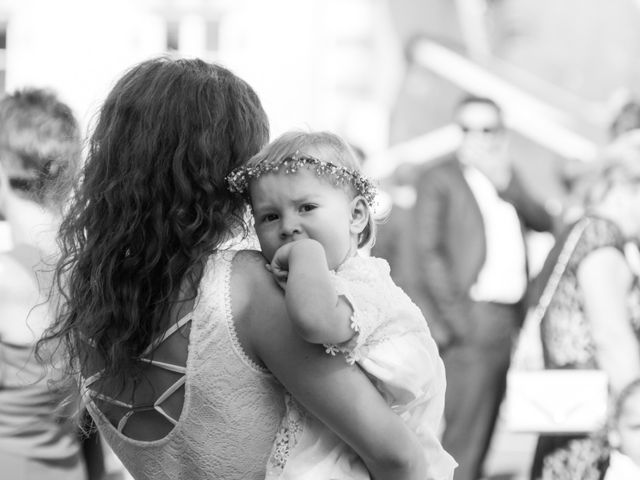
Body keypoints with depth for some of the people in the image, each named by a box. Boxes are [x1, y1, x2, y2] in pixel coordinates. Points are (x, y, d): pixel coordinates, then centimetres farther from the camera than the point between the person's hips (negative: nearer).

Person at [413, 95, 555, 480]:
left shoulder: (508, 174, 20)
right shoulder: (439, 178, 2)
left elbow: (546, 224, 11)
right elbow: (428, 251, -5)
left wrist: (506, 185, -5)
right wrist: (454, 316, -12)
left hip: (511, 318, 6)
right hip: (472, 321, -6)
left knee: (486, 425, 9)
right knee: (464, 430, -12)